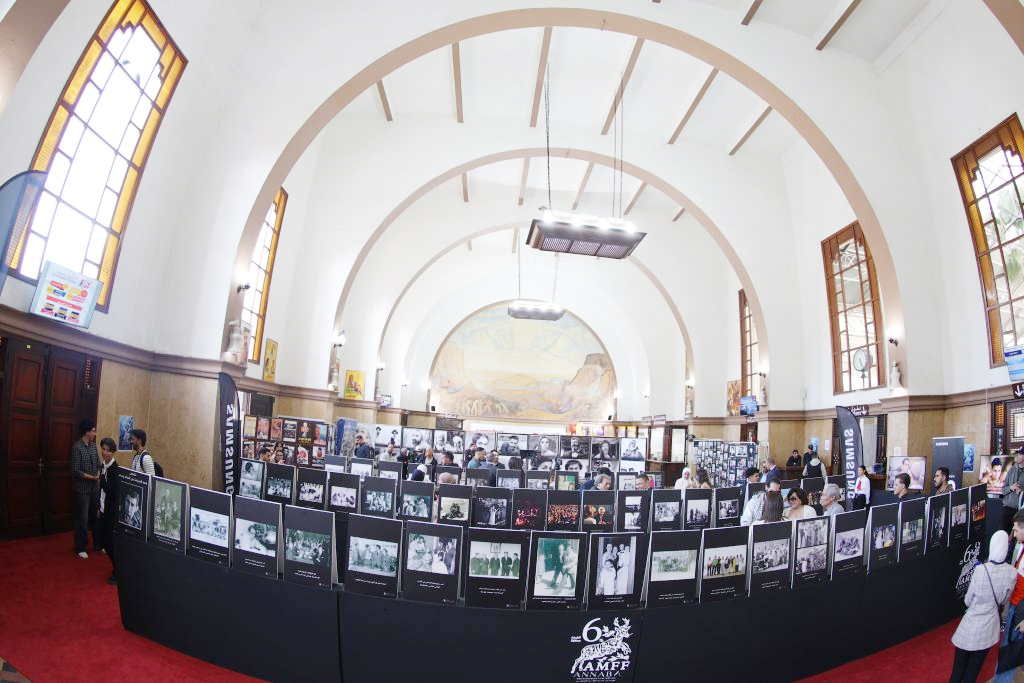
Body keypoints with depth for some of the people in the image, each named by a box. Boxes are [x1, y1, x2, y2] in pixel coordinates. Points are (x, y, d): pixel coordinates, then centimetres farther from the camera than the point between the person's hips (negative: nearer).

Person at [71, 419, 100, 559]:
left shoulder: (93, 445, 6)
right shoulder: (77, 447, -16)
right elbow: (75, 471, -18)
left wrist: (98, 475, -4)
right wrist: (92, 477, -18)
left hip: (94, 487, 7)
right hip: (82, 489, -7)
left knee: (96, 516, 14)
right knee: (82, 519, 3)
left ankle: (98, 544, 25)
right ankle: (80, 548, 17)